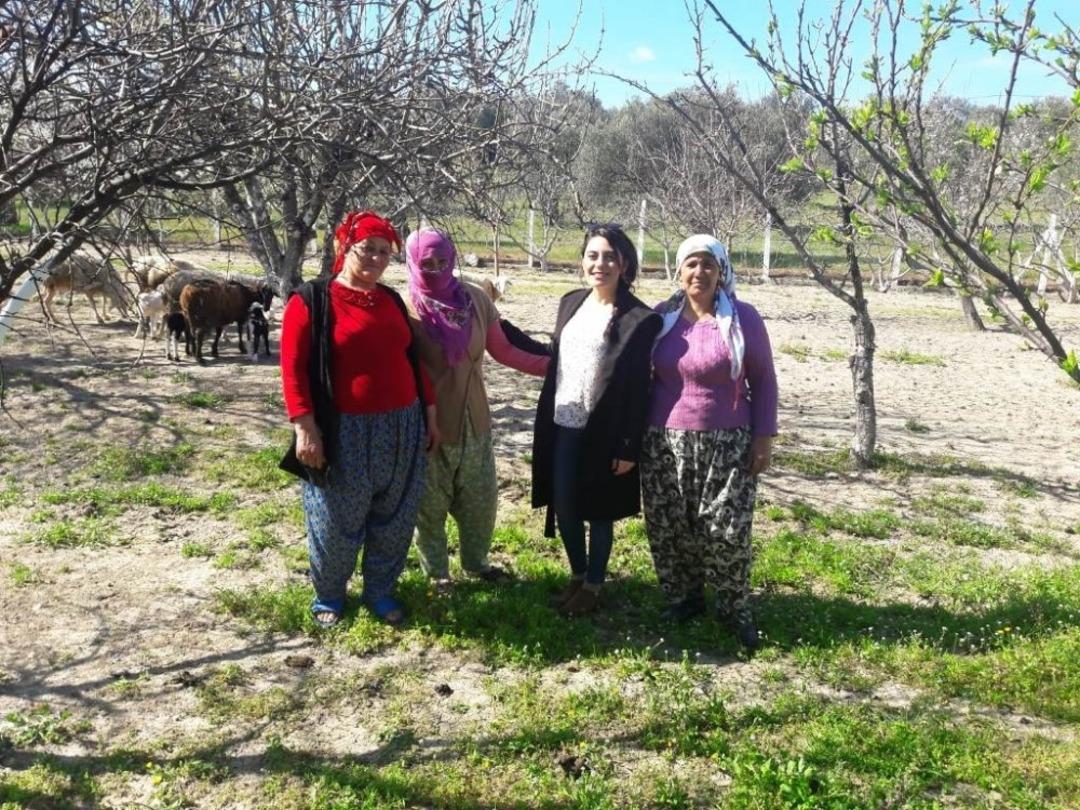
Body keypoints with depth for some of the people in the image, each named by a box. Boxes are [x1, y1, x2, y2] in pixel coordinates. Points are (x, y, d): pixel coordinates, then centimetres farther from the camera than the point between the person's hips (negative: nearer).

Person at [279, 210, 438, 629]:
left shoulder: (392, 301, 10)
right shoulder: (312, 300, -8)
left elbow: (413, 359, 15)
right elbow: (293, 367, -12)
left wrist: (429, 412, 14)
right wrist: (305, 426, -18)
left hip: (402, 427, 5)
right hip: (344, 432, -5)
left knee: (395, 520, 13)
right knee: (337, 523, 9)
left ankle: (380, 590, 33)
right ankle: (328, 595, 31)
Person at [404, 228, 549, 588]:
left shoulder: (475, 299, -2)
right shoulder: (408, 309, -11)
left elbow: (502, 350, 5)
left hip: (474, 418, 3)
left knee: (480, 498, 14)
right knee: (430, 503, 10)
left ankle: (476, 561, 36)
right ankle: (436, 571, 30)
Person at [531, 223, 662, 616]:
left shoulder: (639, 319, -13)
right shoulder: (570, 302, 5)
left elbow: (639, 388, -12)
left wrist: (630, 447, -12)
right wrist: (545, 420, 13)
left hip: (603, 433, -5)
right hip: (562, 427, 5)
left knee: (598, 512, 9)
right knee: (563, 508, 13)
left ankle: (593, 585, 28)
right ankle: (577, 575, 34)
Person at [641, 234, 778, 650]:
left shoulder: (743, 318, -4)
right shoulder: (662, 316, 3)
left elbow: (763, 379, 1)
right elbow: (641, 374, 11)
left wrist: (764, 436, -5)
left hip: (727, 444, -3)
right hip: (664, 442, 3)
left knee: (727, 529, 0)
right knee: (668, 527, 8)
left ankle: (735, 608, 18)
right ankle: (684, 596, 28)